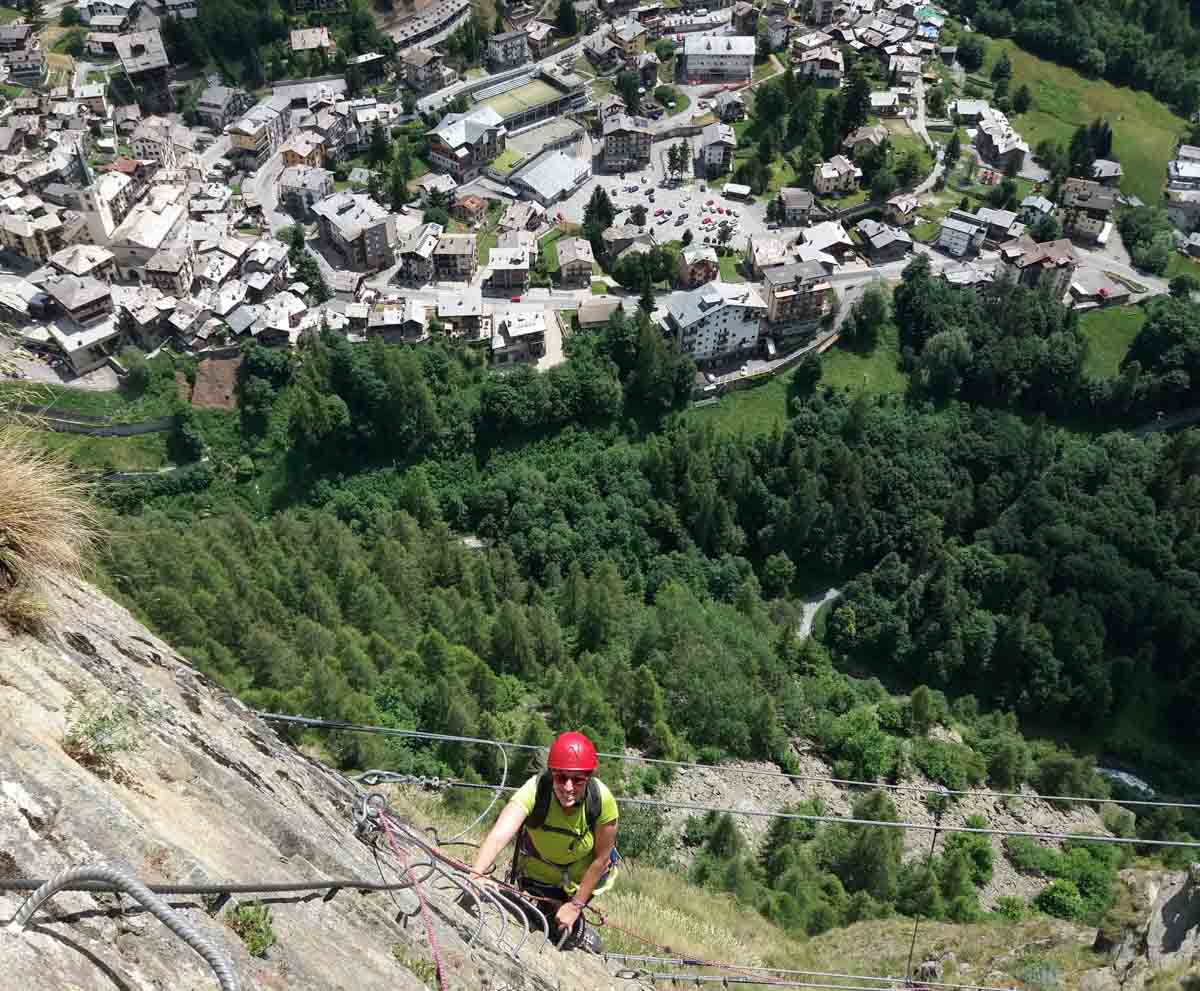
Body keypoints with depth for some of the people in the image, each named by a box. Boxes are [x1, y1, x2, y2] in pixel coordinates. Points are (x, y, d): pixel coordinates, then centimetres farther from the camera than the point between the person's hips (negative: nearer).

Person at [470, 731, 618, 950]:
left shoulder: (602, 800, -33)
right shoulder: (535, 790, -36)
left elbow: (601, 857, -19)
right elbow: (499, 835, -48)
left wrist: (576, 905, -15)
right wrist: (477, 873, -64)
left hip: (582, 873, 0)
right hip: (537, 872, 0)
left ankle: (578, 931, 32)